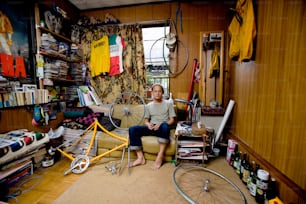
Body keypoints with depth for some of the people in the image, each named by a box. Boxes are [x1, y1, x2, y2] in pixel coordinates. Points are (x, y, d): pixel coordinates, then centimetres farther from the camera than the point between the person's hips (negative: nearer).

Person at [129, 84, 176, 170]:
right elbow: (146, 120, 16)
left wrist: (160, 124, -15)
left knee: (165, 125, -40)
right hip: (151, 128, 3)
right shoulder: (148, 105, 16)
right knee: (132, 129, -21)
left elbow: (172, 120, 2)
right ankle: (141, 157, -19)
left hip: (162, 129, -3)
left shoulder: (168, 104, 8)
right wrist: (148, 124, -9)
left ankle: (160, 157, -31)